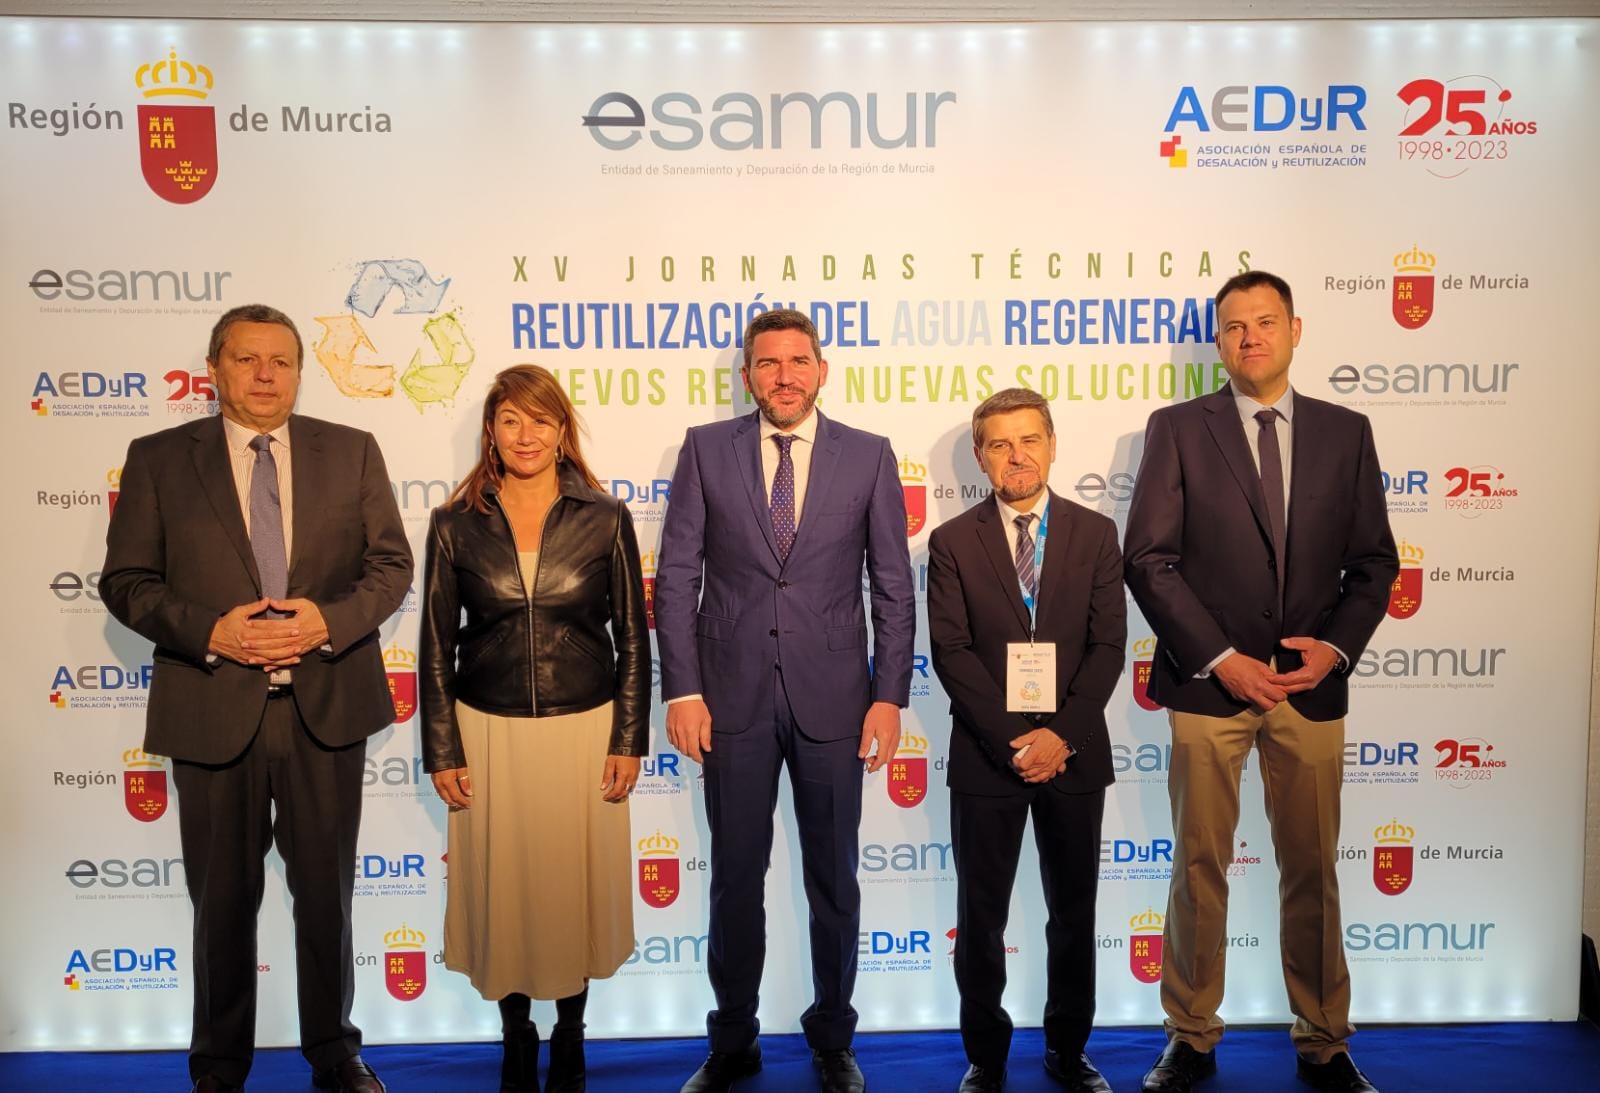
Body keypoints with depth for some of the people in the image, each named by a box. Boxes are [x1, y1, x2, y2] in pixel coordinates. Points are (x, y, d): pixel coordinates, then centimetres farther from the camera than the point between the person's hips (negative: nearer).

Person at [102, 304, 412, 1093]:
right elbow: (126, 583, -1)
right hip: (213, 711, 0)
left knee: (327, 893, 14)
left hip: (326, 708, 1)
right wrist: (212, 632, -17)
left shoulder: (353, 452, 3)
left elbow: (391, 565, 2)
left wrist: (329, 621, -16)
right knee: (223, 902, 13)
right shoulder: (159, 459, 1)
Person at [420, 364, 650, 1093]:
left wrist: (628, 740, -4)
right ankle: (516, 1033, 34)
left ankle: (570, 1032, 34)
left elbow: (632, 638, 0)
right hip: (490, 734, 1)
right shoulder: (455, 525, -2)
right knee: (502, 889, 11)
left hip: (584, 731, 0)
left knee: (576, 886, 11)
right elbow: (437, 648, 2)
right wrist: (442, 751, -1)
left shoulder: (605, 520, -3)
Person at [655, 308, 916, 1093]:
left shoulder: (868, 456, 2)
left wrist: (889, 696, -4)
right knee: (735, 877, 11)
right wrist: (682, 690, -6)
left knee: (833, 878, 12)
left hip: (831, 696, 0)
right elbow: (678, 577, 0)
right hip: (733, 695, 0)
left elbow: (893, 587, 1)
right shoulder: (706, 448, 2)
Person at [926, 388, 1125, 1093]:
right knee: (981, 920, 8)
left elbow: (1108, 645, -2)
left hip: (1075, 755, 1)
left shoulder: (1095, 533, 4)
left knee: (1074, 914, 13)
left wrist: (1062, 734, -13)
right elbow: (951, 652, -7)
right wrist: (1014, 741, -14)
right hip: (986, 757, -1)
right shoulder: (952, 541, 0)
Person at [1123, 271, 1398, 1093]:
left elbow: (1373, 560, 9)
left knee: (1312, 870, 11)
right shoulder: (1177, 429, 0)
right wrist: (1219, 658, -12)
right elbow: (1149, 560, -6)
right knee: (1199, 868, 7)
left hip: (1313, 684, 2)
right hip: (1208, 683, -2)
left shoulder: (1344, 431, 8)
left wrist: (1335, 646, -7)